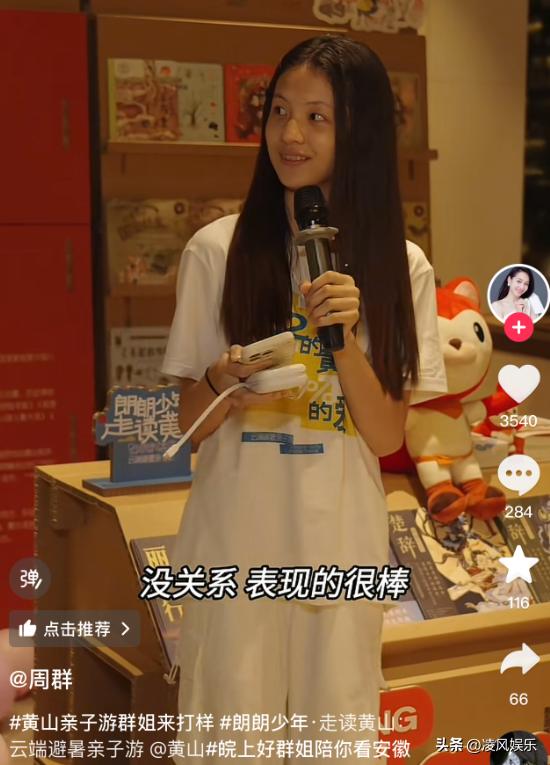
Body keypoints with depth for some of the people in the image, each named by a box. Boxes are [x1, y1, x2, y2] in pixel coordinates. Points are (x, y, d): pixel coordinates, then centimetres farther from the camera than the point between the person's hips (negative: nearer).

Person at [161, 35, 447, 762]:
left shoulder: (402, 267, -2)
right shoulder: (217, 250, -5)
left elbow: (386, 437, -4)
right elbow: (190, 422, 0)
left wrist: (345, 341, -19)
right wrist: (225, 381, -21)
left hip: (342, 548, 1)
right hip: (235, 546, -1)